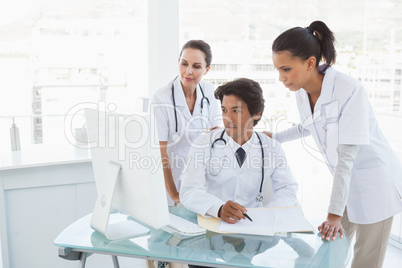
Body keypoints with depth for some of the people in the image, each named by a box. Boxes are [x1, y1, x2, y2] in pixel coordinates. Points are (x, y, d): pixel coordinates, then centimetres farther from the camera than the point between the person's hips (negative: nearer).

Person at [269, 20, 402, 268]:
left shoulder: (349, 90, -28)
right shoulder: (302, 92, -8)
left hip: (374, 180, -6)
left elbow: (346, 155, -29)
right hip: (345, 180, 6)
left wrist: (335, 213, -28)